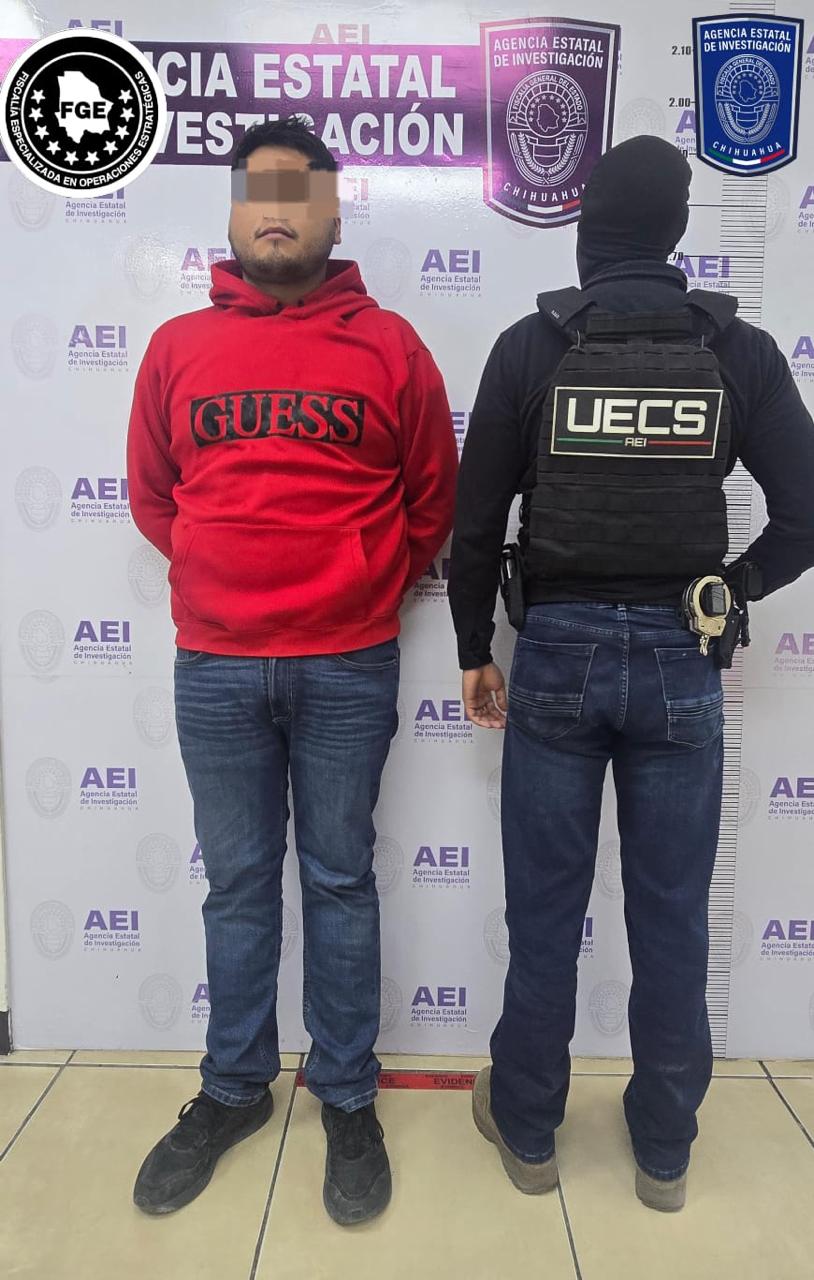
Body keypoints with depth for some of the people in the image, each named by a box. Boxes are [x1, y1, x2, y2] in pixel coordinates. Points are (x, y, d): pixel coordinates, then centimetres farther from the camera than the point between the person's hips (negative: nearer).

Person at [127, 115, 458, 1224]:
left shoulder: (388, 345, 2)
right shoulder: (178, 346, 7)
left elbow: (434, 498, 9)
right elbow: (152, 497, 15)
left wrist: (365, 592, 9)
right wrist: (225, 580, 11)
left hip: (349, 669, -1)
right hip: (213, 667, 2)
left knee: (340, 881, 9)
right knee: (237, 883, 13)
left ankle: (347, 1099, 27)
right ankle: (233, 1090, 32)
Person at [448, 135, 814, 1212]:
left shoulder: (532, 346, -2)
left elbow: (477, 522, -2)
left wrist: (474, 653, 9)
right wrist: (726, 594, 15)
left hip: (557, 652, -1)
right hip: (680, 661, 1)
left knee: (544, 907, 12)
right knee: (672, 914, 13)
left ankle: (526, 1129, 30)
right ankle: (664, 1149, 30)